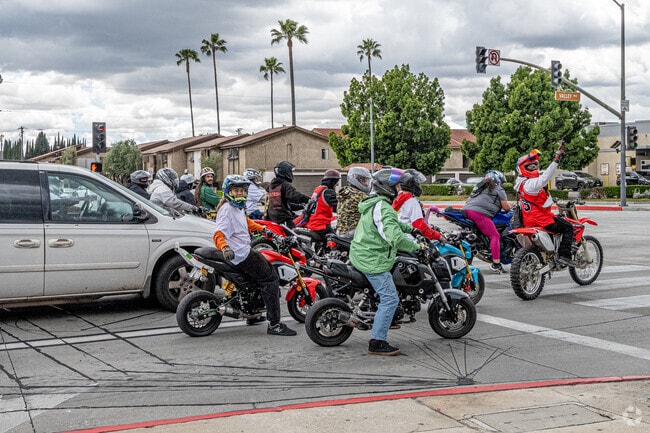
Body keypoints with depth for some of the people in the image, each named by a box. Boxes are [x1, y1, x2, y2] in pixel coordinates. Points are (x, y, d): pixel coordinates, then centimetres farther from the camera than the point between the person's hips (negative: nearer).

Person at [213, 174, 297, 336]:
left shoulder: (239, 207, 15)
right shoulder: (227, 209, -16)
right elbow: (219, 234, -29)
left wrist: (262, 229, 39)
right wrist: (225, 248, -46)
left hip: (245, 249, 11)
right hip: (241, 254, -11)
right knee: (270, 279, -12)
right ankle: (274, 324, -15)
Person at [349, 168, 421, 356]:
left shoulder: (373, 203, 13)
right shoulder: (383, 208, -20)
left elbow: (392, 223, 31)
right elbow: (395, 237, -31)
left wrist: (410, 228, 23)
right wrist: (415, 247, -19)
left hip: (361, 255, 11)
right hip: (373, 261, -11)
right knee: (390, 299, -9)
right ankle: (377, 342, -8)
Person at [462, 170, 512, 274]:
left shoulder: (480, 186, 31)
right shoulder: (499, 189, 10)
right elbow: (506, 207, 5)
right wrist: (510, 207, 28)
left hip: (466, 210, 8)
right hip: (479, 213, -8)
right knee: (495, 236, -7)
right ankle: (496, 264, -15)